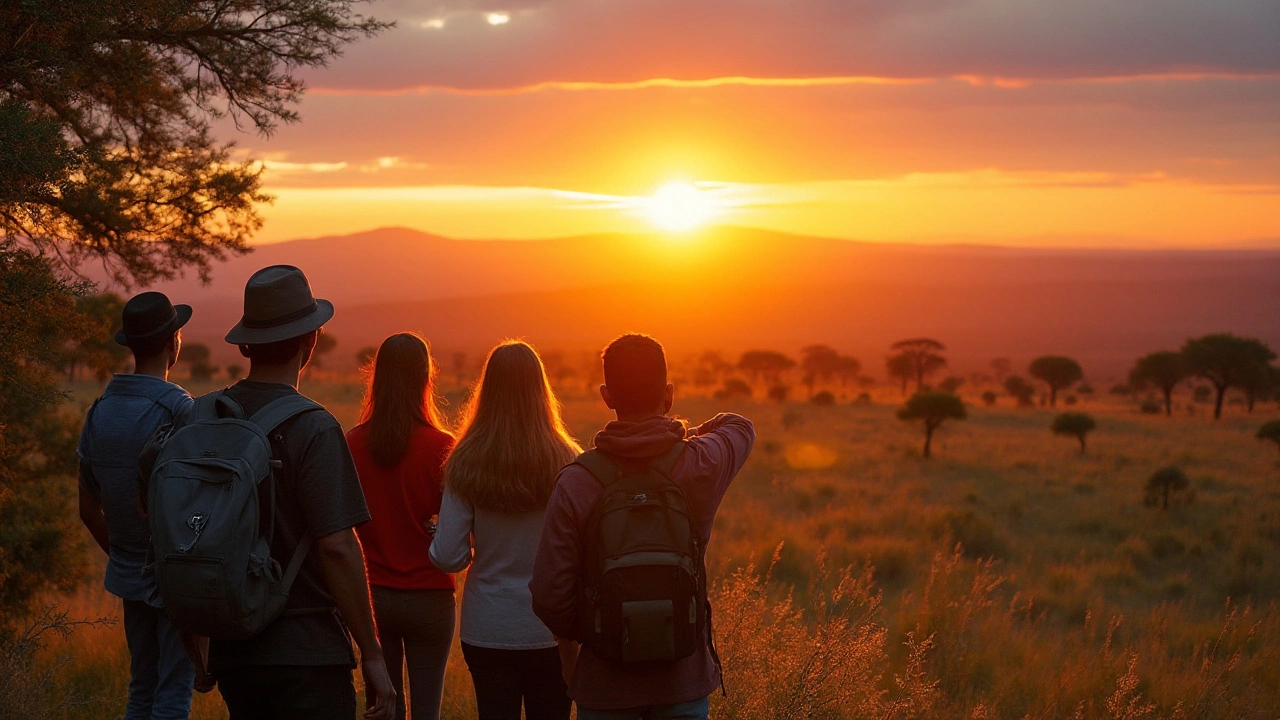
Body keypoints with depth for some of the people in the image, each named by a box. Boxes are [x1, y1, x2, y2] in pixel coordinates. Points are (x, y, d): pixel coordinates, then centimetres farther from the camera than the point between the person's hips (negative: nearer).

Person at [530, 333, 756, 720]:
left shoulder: (575, 483, -14)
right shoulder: (700, 467, -9)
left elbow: (550, 595, -12)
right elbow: (739, 426, 16)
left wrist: (572, 640, 7)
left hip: (604, 681, -1)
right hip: (683, 675, 1)